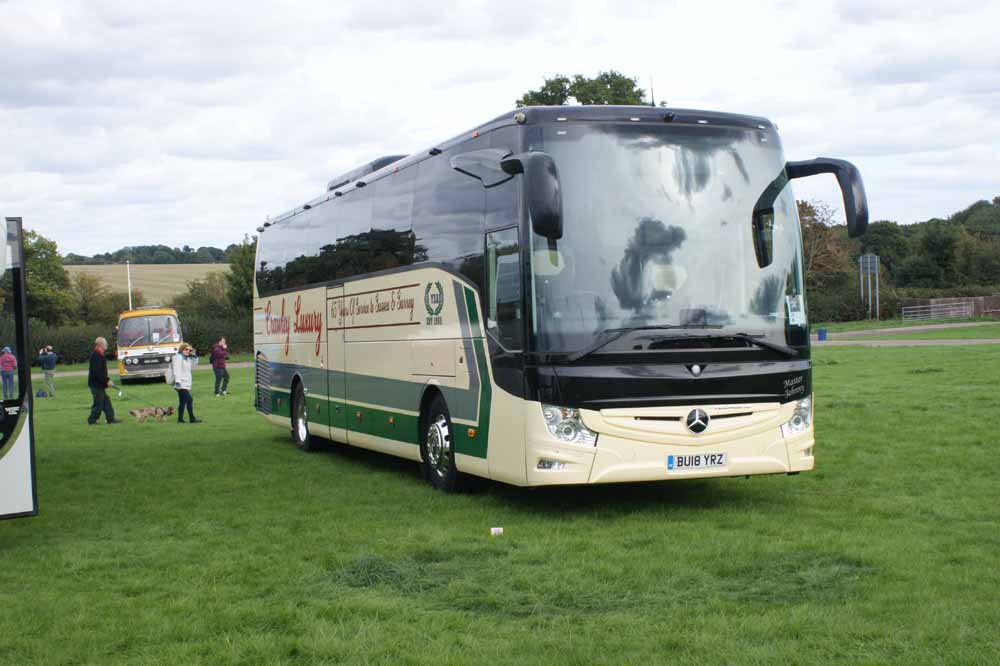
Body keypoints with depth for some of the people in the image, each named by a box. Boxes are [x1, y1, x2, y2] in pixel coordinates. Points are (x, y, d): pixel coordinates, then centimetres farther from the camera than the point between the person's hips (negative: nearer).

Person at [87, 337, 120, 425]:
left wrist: (107, 380, 14)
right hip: (96, 384, -11)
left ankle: (110, 418, 16)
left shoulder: (100, 355, 14)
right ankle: (92, 420, 6)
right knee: (99, 403, -3)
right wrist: (107, 381, -20)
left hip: (99, 384, 11)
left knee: (106, 401, 13)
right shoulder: (96, 355, -20)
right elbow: (98, 371, -26)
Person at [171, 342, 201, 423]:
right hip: (181, 384, -10)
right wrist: (177, 382, -27)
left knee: (182, 402, 11)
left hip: (186, 384, 10)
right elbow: (177, 370, -19)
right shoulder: (178, 357, -12)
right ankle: (192, 419, -10)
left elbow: (193, 364, 27)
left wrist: (194, 356, 11)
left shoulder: (187, 358, 17)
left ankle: (180, 419, 14)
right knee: (189, 400, -12)